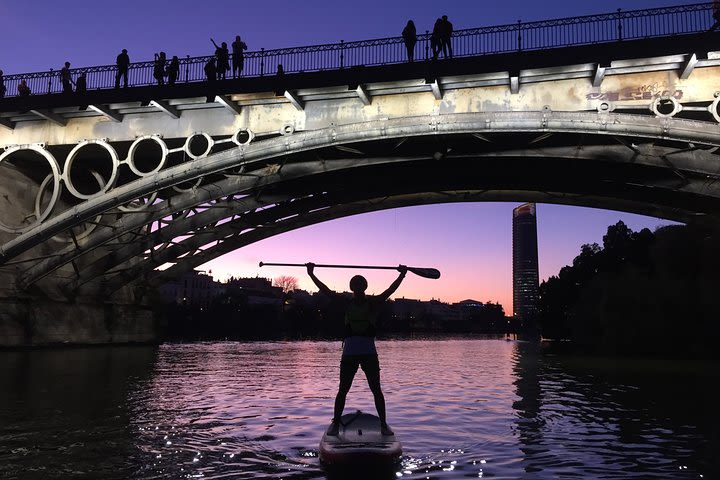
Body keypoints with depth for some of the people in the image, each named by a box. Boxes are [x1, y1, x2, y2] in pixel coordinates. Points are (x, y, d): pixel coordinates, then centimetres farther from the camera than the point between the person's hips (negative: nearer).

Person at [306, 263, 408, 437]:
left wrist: (402, 274, -15)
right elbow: (325, 290, 2)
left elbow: (390, 290, -5)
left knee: (376, 390, 3)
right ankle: (335, 423, 16)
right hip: (349, 353, 1)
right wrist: (311, 274, -2)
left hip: (369, 353, 0)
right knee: (342, 390, 4)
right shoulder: (347, 303, 6)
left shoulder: (373, 302, 4)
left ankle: (383, 424, 13)